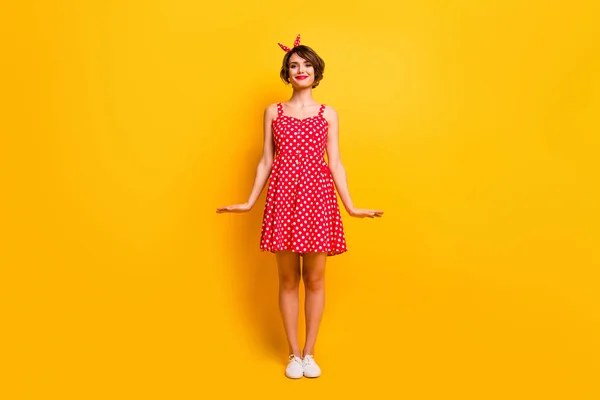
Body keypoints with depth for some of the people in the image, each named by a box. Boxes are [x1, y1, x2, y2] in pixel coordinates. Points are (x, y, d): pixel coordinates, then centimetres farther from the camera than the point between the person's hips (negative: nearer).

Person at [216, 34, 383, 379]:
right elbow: (266, 162, 10)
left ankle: (310, 353, 21)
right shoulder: (273, 111, 11)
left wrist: (350, 206, 0)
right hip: (283, 196, 0)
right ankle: (294, 354, 21)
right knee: (288, 279, 5)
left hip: (318, 196, 0)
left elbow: (335, 163, 7)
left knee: (315, 279, 4)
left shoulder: (328, 113, 10)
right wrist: (250, 202, 4)